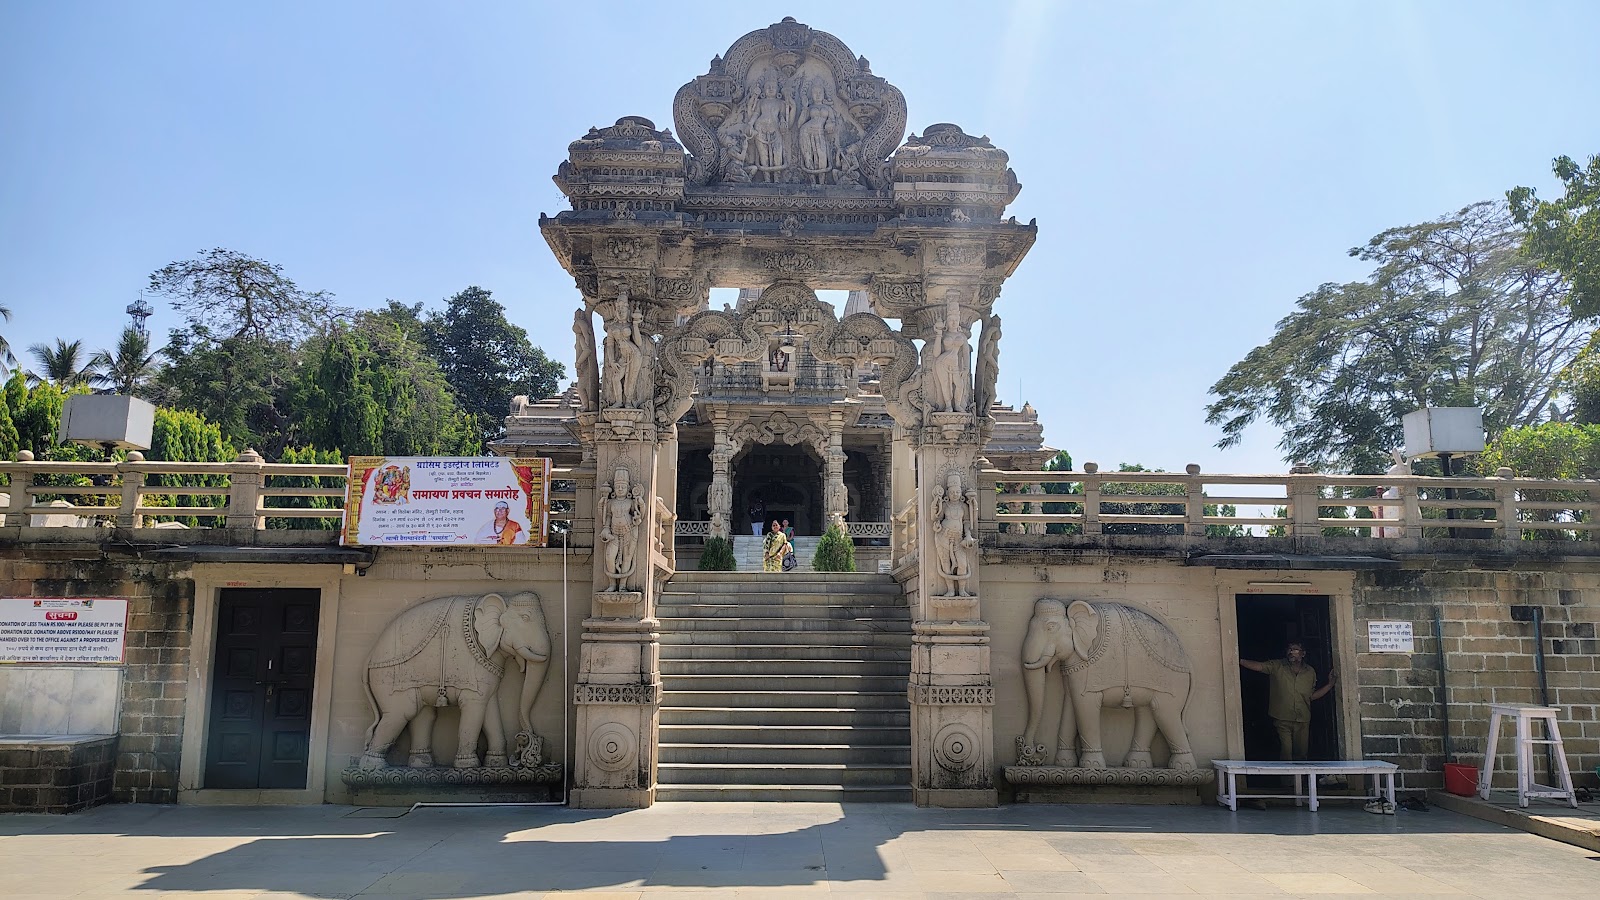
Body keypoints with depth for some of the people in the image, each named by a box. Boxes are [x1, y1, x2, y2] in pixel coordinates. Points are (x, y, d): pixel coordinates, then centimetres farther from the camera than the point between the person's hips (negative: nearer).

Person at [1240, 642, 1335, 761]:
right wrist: (1239, 660, -30)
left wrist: (1330, 684, 8)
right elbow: (1258, 666, -15)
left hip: (1302, 721, 3)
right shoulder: (1277, 666, -1)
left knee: (1301, 753, 9)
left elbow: (1312, 696, 14)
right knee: (1286, 753, -10)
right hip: (1282, 720, -3)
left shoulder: (1310, 672, 8)